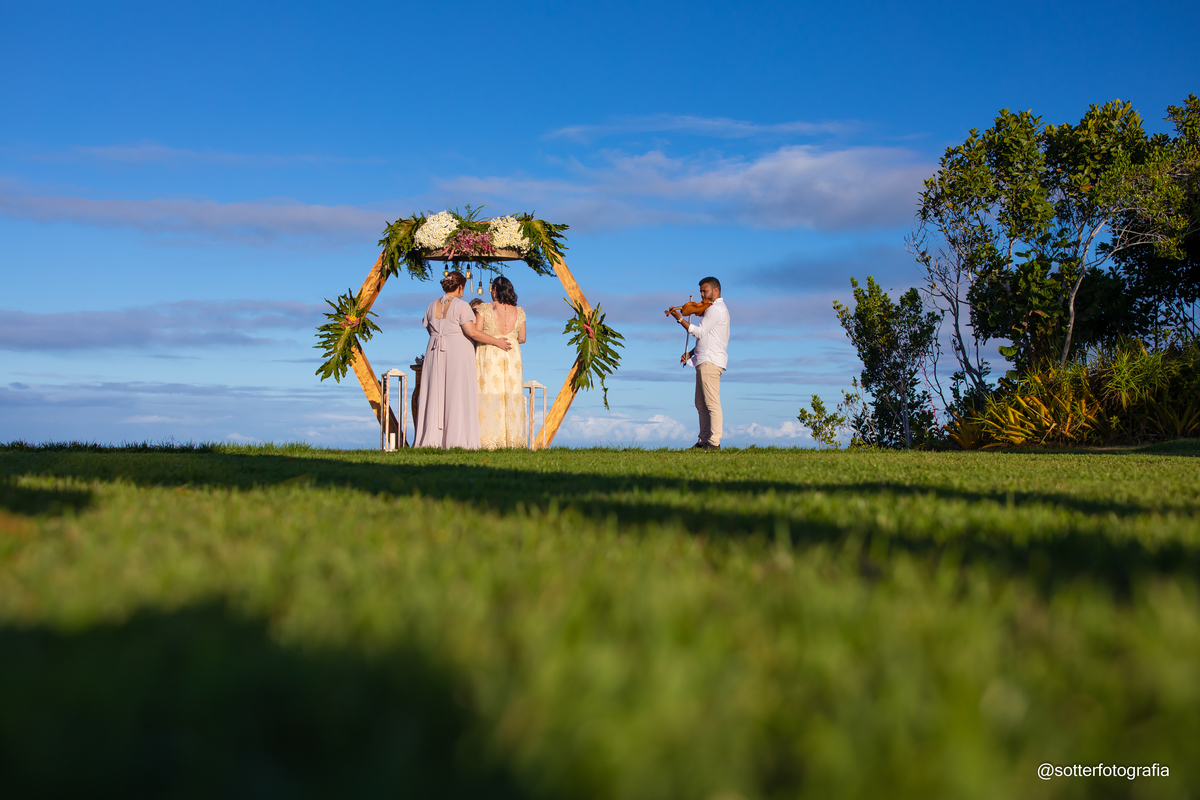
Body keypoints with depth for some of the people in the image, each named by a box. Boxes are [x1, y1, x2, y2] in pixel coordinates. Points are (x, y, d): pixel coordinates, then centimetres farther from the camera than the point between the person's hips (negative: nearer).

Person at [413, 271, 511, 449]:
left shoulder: (432, 306, 9)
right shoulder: (461, 305, -9)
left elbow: (431, 331, 14)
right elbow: (472, 332, -16)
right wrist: (496, 342, -8)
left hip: (435, 354, 6)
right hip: (458, 353, -6)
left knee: (435, 395, 7)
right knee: (458, 396, -4)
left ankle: (432, 439, 5)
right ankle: (457, 440, -7)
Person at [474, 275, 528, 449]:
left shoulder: (484, 309, -6)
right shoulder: (519, 312, 3)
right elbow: (522, 338, 9)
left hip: (488, 356, -3)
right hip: (512, 356, 3)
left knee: (489, 397, -1)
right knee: (511, 398, 7)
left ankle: (489, 441, -4)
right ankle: (512, 439, 8)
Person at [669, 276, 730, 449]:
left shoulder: (716, 309, -9)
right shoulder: (719, 309, 24)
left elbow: (700, 332, -16)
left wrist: (680, 319, -12)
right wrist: (690, 353, 14)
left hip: (710, 361, -11)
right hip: (705, 361, 11)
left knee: (712, 403, -12)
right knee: (701, 403, 10)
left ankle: (714, 442, -14)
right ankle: (703, 440, 11)